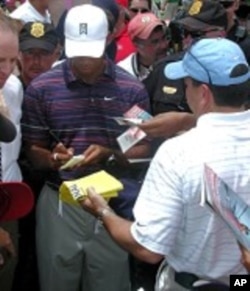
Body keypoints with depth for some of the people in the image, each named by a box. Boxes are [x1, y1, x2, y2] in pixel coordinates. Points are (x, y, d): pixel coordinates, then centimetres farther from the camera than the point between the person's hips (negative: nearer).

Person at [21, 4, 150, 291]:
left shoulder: (131, 89, 0)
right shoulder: (41, 88, -1)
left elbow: (143, 149, 3)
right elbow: (33, 152, 3)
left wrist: (110, 154, -16)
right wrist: (52, 159, -18)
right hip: (59, 203, 0)